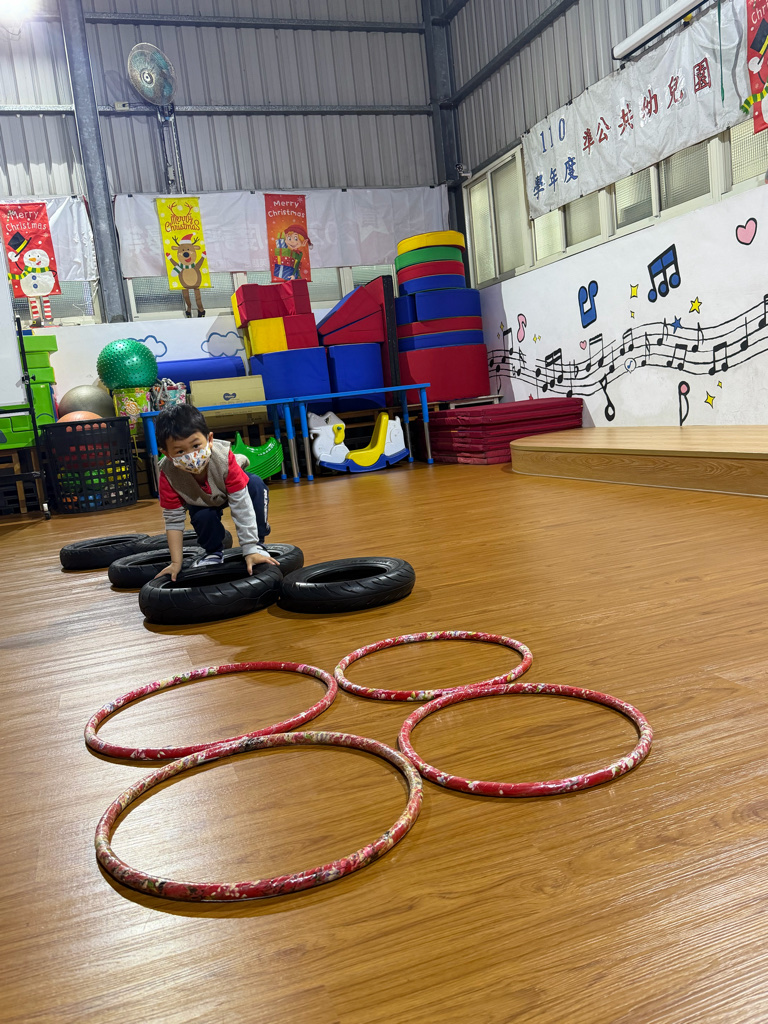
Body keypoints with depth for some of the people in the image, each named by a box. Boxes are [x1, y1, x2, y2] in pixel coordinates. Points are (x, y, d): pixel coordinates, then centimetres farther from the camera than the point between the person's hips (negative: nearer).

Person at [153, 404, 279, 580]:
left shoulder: (223, 458, -41)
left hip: (231, 488, -1)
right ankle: (214, 552, 4)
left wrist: (250, 549, -38)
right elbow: (173, 520, -25)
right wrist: (176, 563, -26)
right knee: (202, 517, -31)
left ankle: (257, 544, -11)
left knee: (256, 485, -31)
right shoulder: (168, 475, -35)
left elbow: (242, 506, -38)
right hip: (202, 501, 1)